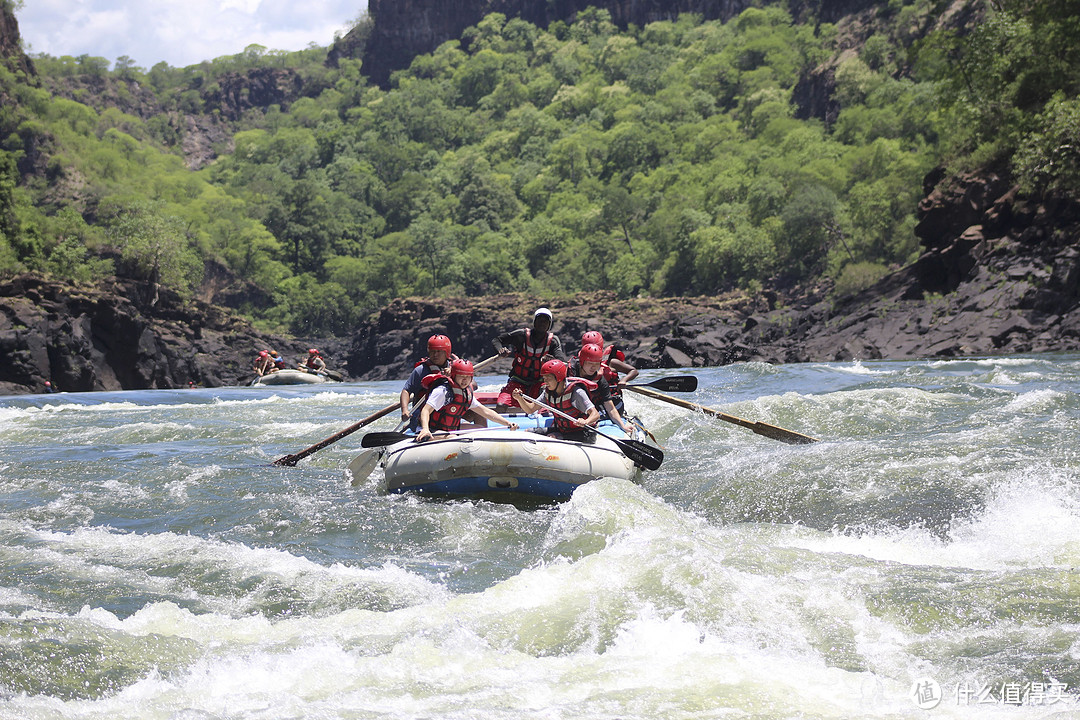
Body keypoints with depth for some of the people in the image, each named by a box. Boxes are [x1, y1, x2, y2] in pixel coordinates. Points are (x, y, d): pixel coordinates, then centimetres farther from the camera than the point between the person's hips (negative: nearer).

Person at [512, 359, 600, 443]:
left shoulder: (576, 392, -20)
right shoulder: (548, 392, 2)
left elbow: (596, 414, -27)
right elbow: (531, 409, 3)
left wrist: (585, 422, -49)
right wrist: (520, 399, -16)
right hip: (559, 430, 7)